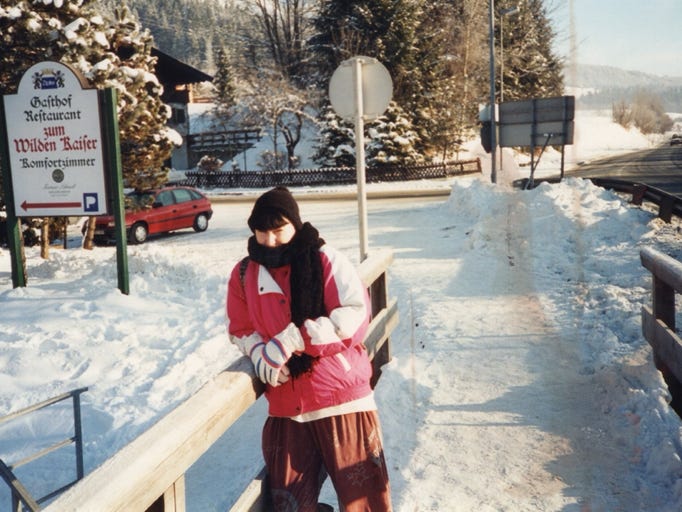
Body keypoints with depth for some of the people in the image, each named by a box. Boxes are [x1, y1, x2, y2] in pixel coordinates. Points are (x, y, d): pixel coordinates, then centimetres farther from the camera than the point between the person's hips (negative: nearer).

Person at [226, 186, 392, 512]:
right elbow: (240, 330, 14)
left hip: (341, 395, -3)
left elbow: (356, 315, -14)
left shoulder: (325, 260, -5)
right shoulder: (244, 274, 7)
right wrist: (260, 355, -9)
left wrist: (292, 341, -21)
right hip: (285, 404, 4)